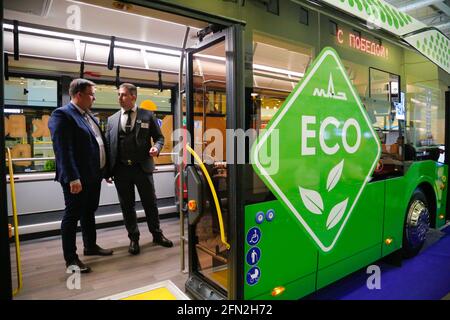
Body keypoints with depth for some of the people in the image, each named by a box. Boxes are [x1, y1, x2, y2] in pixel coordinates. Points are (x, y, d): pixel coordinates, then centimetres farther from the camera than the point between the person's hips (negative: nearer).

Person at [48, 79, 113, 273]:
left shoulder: (88, 115, 15)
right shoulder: (62, 115, -13)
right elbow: (63, 150, -21)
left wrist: (105, 169, 15)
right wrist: (72, 178, -25)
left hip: (94, 175, 9)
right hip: (77, 179, -9)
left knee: (89, 212, 19)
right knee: (72, 216, 3)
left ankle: (91, 246, 34)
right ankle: (71, 258, 15)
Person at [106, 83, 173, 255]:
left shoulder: (148, 115, 3)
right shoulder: (112, 119, 10)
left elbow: (159, 137, 7)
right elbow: (108, 145, 9)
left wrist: (156, 147, -16)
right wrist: (107, 170, 2)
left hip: (142, 167, -2)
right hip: (121, 170, 2)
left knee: (150, 203, 8)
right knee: (127, 206, 10)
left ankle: (157, 234, 27)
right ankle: (133, 238, 26)